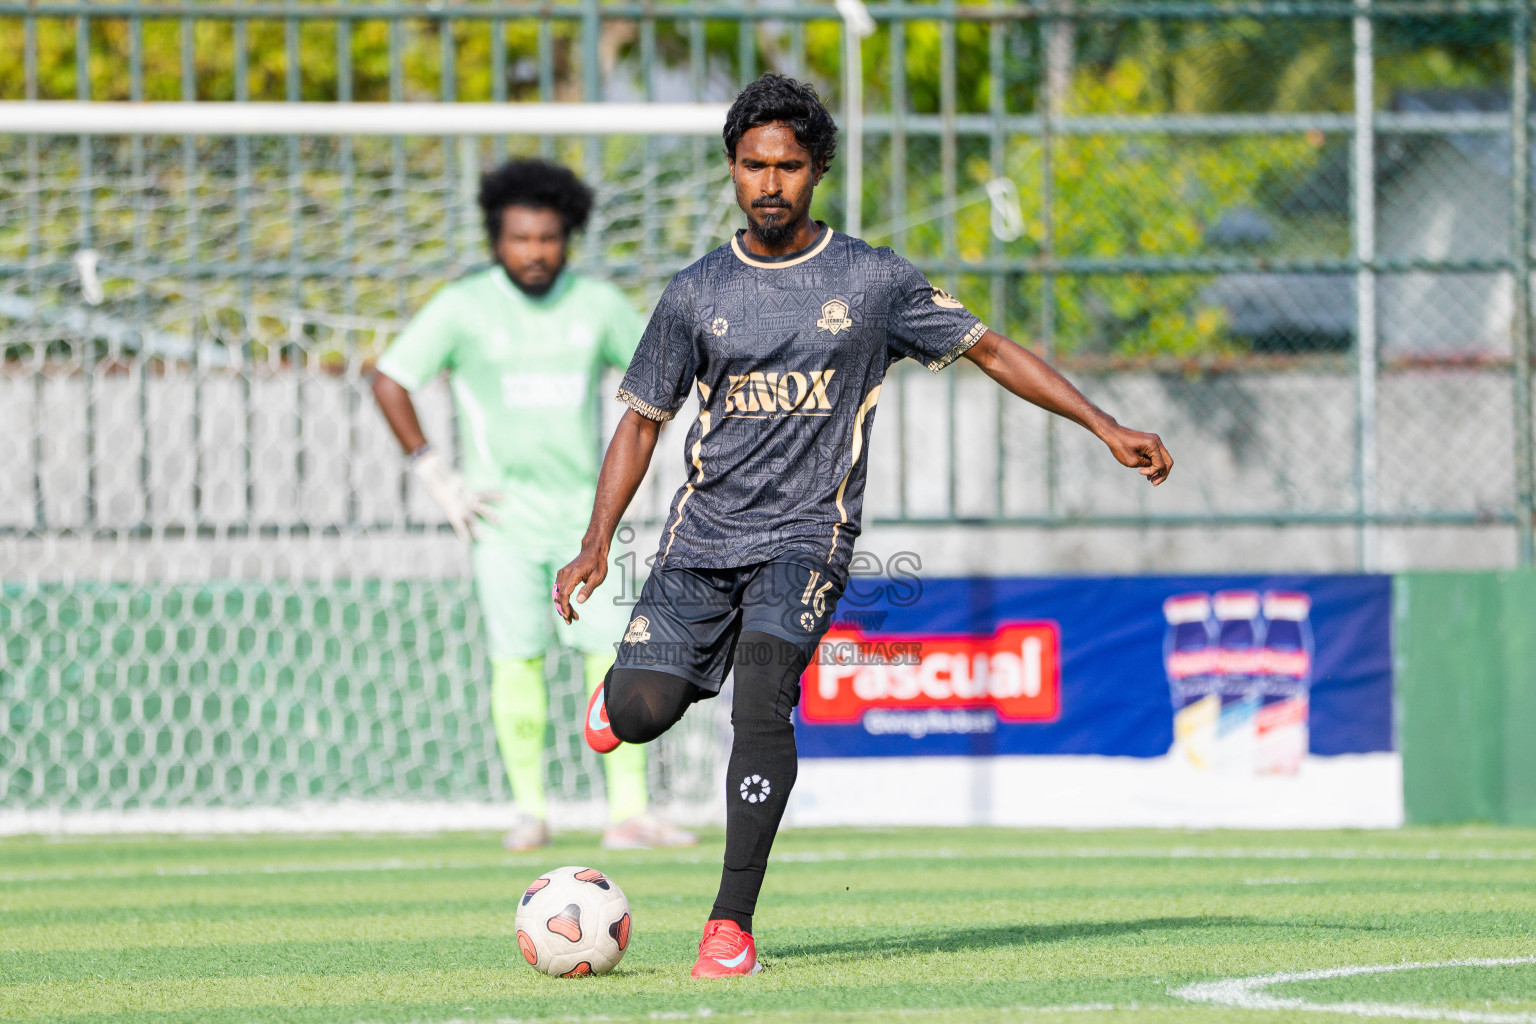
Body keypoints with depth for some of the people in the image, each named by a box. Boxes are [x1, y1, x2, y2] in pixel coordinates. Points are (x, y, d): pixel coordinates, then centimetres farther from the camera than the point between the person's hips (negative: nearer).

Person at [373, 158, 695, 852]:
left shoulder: (597, 304, 4)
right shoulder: (464, 307, -4)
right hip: (503, 515, -2)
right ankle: (529, 812, 2)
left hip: (583, 510, 2)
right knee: (518, 659, -7)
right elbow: (388, 383, -2)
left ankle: (628, 813, -7)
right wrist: (436, 478, -6)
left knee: (612, 656, -7)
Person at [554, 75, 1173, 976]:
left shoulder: (872, 281, 3)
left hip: (806, 538, -2)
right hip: (703, 536, 2)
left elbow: (990, 349, 9)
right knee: (639, 715, -15)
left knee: (761, 700, -26)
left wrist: (1107, 428, 3)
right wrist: (596, 547, 1)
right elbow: (642, 421, 12)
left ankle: (733, 922, -22)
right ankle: (630, 679, 25)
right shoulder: (697, 294, 7)